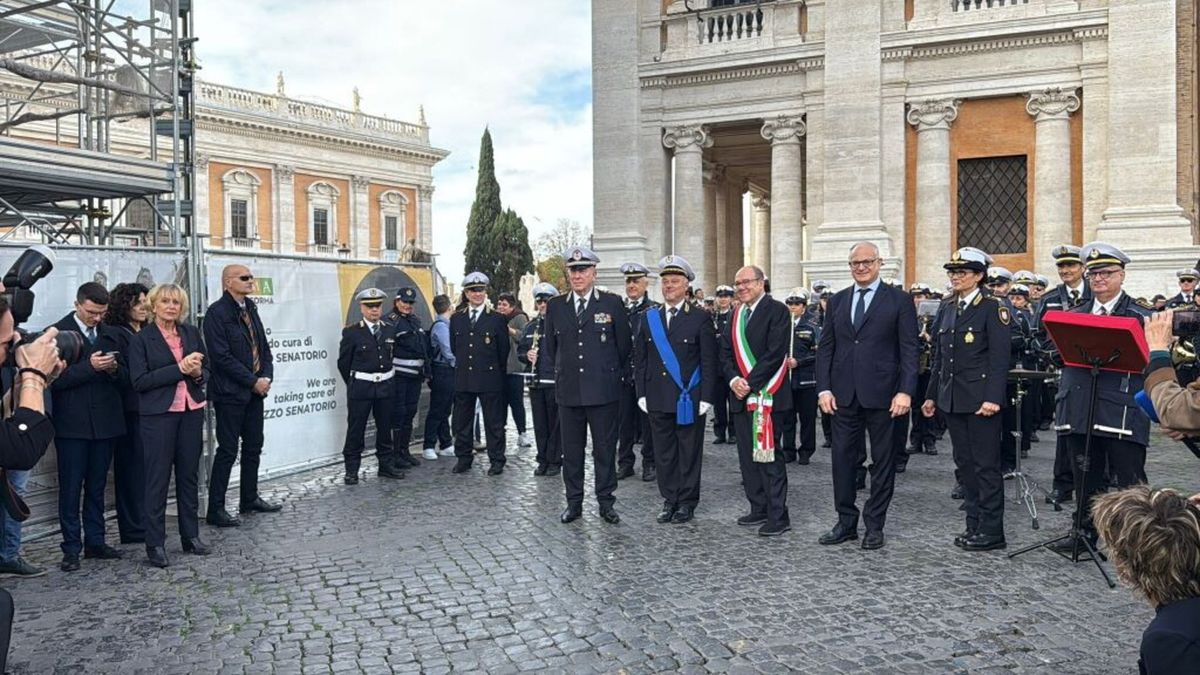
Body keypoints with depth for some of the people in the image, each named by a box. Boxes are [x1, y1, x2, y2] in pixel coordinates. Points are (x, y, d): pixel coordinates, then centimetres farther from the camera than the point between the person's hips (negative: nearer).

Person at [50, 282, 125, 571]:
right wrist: (89, 367, -22)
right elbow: (56, 379, -11)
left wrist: (114, 369, -10)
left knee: (97, 486, 12)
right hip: (72, 424, -4)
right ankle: (71, 548, 10)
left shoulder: (109, 334, 10)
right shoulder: (58, 332, -5)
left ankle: (95, 542, 21)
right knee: (70, 488, 2)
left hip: (105, 421, 4)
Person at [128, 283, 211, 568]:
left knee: (189, 475, 11)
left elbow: (207, 370, 14)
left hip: (191, 412, 4)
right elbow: (139, 381, -11)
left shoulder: (192, 333, 9)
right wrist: (180, 369, -17)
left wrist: (198, 373, -9)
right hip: (158, 414, -4)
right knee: (157, 478, 0)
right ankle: (155, 544, 8)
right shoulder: (141, 339, -3)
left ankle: (191, 536, 21)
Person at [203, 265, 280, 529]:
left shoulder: (250, 309, 12)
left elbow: (263, 347, 14)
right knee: (228, 450, -4)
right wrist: (253, 381, -15)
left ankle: (250, 498, 27)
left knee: (253, 447, 14)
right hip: (230, 393, -8)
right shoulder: (217, 313, -12)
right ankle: (216, 510, 4)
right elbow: (222, 356, -18)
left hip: (255, 389, 8)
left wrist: (266, 376, -2)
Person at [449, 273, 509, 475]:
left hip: (489, 378, -3)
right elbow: (455, 347, 17)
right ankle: (463, 458, 21)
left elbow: (504, 351, 4)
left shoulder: (497, 319, -1)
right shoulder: (456, 319, 9)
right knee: (461, 422, 9)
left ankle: (496, 461, 11)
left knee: (494, 422, 2)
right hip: (463, 379, 3)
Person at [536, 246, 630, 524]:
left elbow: (624, 346, 5)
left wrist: (616, 376, 8)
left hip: (603, 390, -2)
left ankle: (606, 502, 17)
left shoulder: (612, 303, 0)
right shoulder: (555, 306, 7)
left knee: (605, 449, 5)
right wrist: (538, 355, 1)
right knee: (571, 450, 9)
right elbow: (551, 346, 15)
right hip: (568, 391, 2)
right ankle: (574, 502, 19)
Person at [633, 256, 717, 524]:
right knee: (664, 453, 8)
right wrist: (641, 393, 4)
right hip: (657, 400, 3)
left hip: (689, 399, -3)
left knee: (689, 452, 4)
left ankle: (687, 503, 15)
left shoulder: (700, 318, -1)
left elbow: (709, 361, -4)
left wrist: (706, 398, -9)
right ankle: (669, 500, 20)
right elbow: (639, 359, 11)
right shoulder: (649, 318, 10)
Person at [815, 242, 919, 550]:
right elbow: (825, 347, 9)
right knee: (843, 458, 6)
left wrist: (905, 391, -14)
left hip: (882, 395, -3)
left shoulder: (898, 300, 0)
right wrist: (824, 389, 0)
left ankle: (874, 525, 17)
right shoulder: (837, 301, 11)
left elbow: (909, 349, -5)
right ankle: (846, 522, 18)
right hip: (843, 395, 3)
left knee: (882, 461, 6)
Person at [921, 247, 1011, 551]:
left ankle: (991, 531, 8)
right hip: (951, 398, 7)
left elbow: (1000, 357, -13)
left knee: (986, 465, 0)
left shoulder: (993, 307, -7)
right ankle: (974, 525, 22)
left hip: (980, 400, -7)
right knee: (964, 463, 12)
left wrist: (992, 398, -21)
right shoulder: (947, 307, 13)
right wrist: (932, 394, 14)